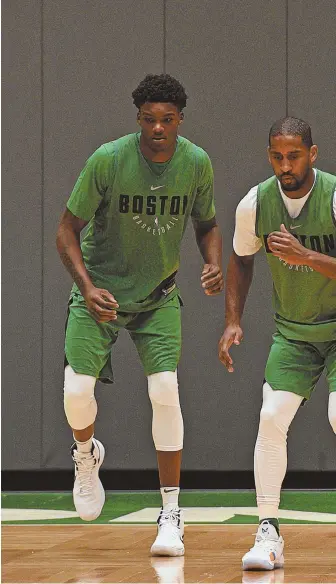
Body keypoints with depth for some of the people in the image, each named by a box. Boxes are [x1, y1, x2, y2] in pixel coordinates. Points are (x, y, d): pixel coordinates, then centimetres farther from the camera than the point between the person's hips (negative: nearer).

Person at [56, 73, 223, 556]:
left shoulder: (197, 163, -10)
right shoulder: (108, 160, -19)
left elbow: (207, 225, 8)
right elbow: (68, 229, -12)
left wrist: (214, 264, -13)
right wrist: (87, 287, -26)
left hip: (158, 296, 2)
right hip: (100, 290, -2)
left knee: (165, 391, -13)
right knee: (77, 390, -13)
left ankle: (171, 514, -3)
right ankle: (86, 454, 25)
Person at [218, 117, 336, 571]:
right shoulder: (255, 204, -9)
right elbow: (241, 260, 10)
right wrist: (233, 321, 1)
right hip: (293, 331, 4)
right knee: (271, 418, -11)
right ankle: (268, 534, -3)